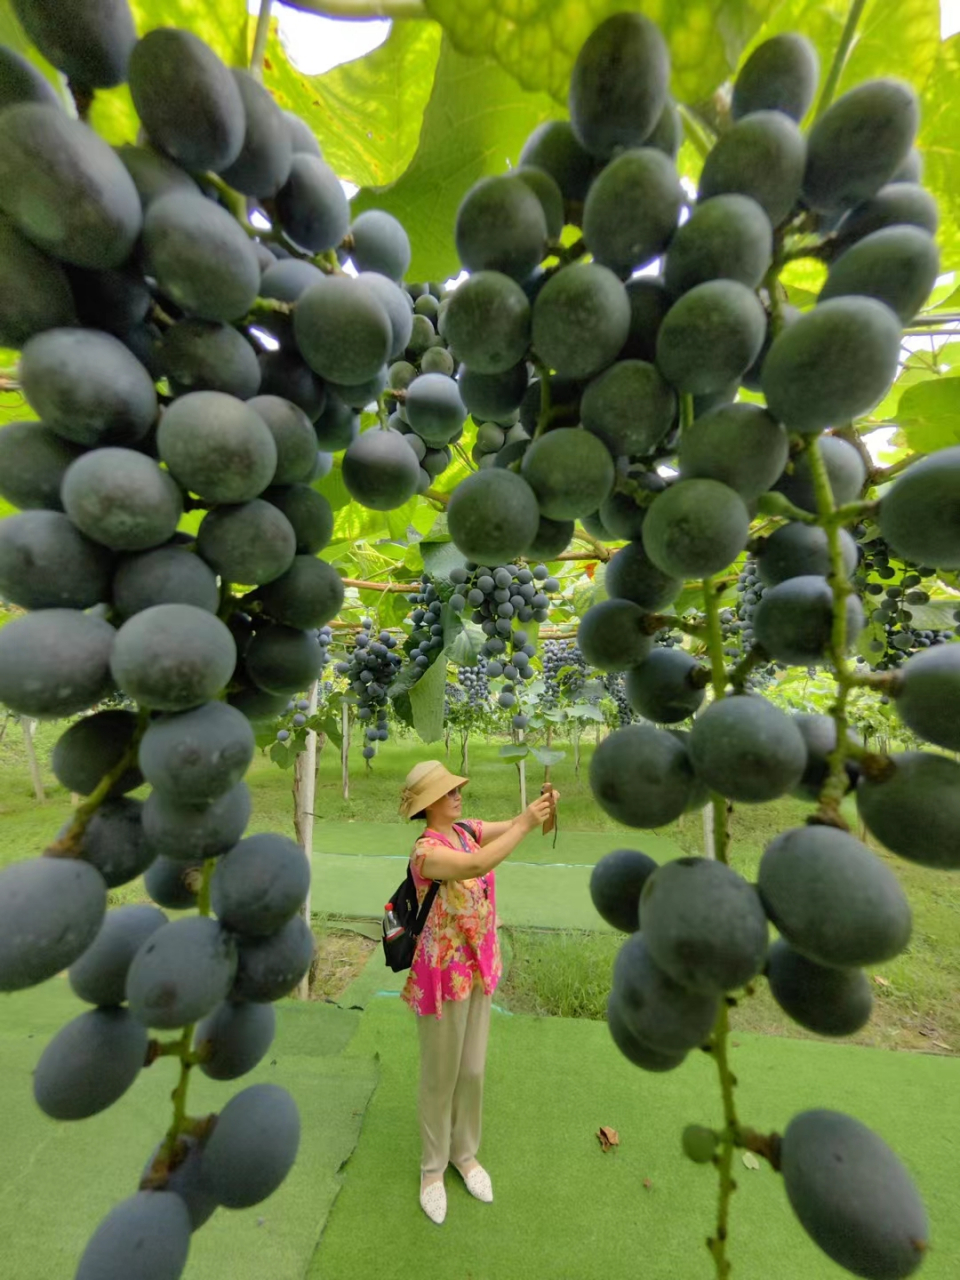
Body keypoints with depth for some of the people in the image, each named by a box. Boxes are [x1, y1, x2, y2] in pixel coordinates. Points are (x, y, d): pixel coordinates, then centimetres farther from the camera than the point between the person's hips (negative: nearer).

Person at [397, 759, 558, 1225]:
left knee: (473, 1069, 23)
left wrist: (543, 806, -30)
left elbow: (514, 826, -10)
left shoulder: (467, 831, -5)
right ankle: (433, 1166, 43)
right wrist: (526, 823, -40)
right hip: (443, 972, -6)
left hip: (480, 967, 6)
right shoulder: (425, 851, -27)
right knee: (440, 1074, 17)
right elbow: (477, 864, -43)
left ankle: (465, 1152, 47)